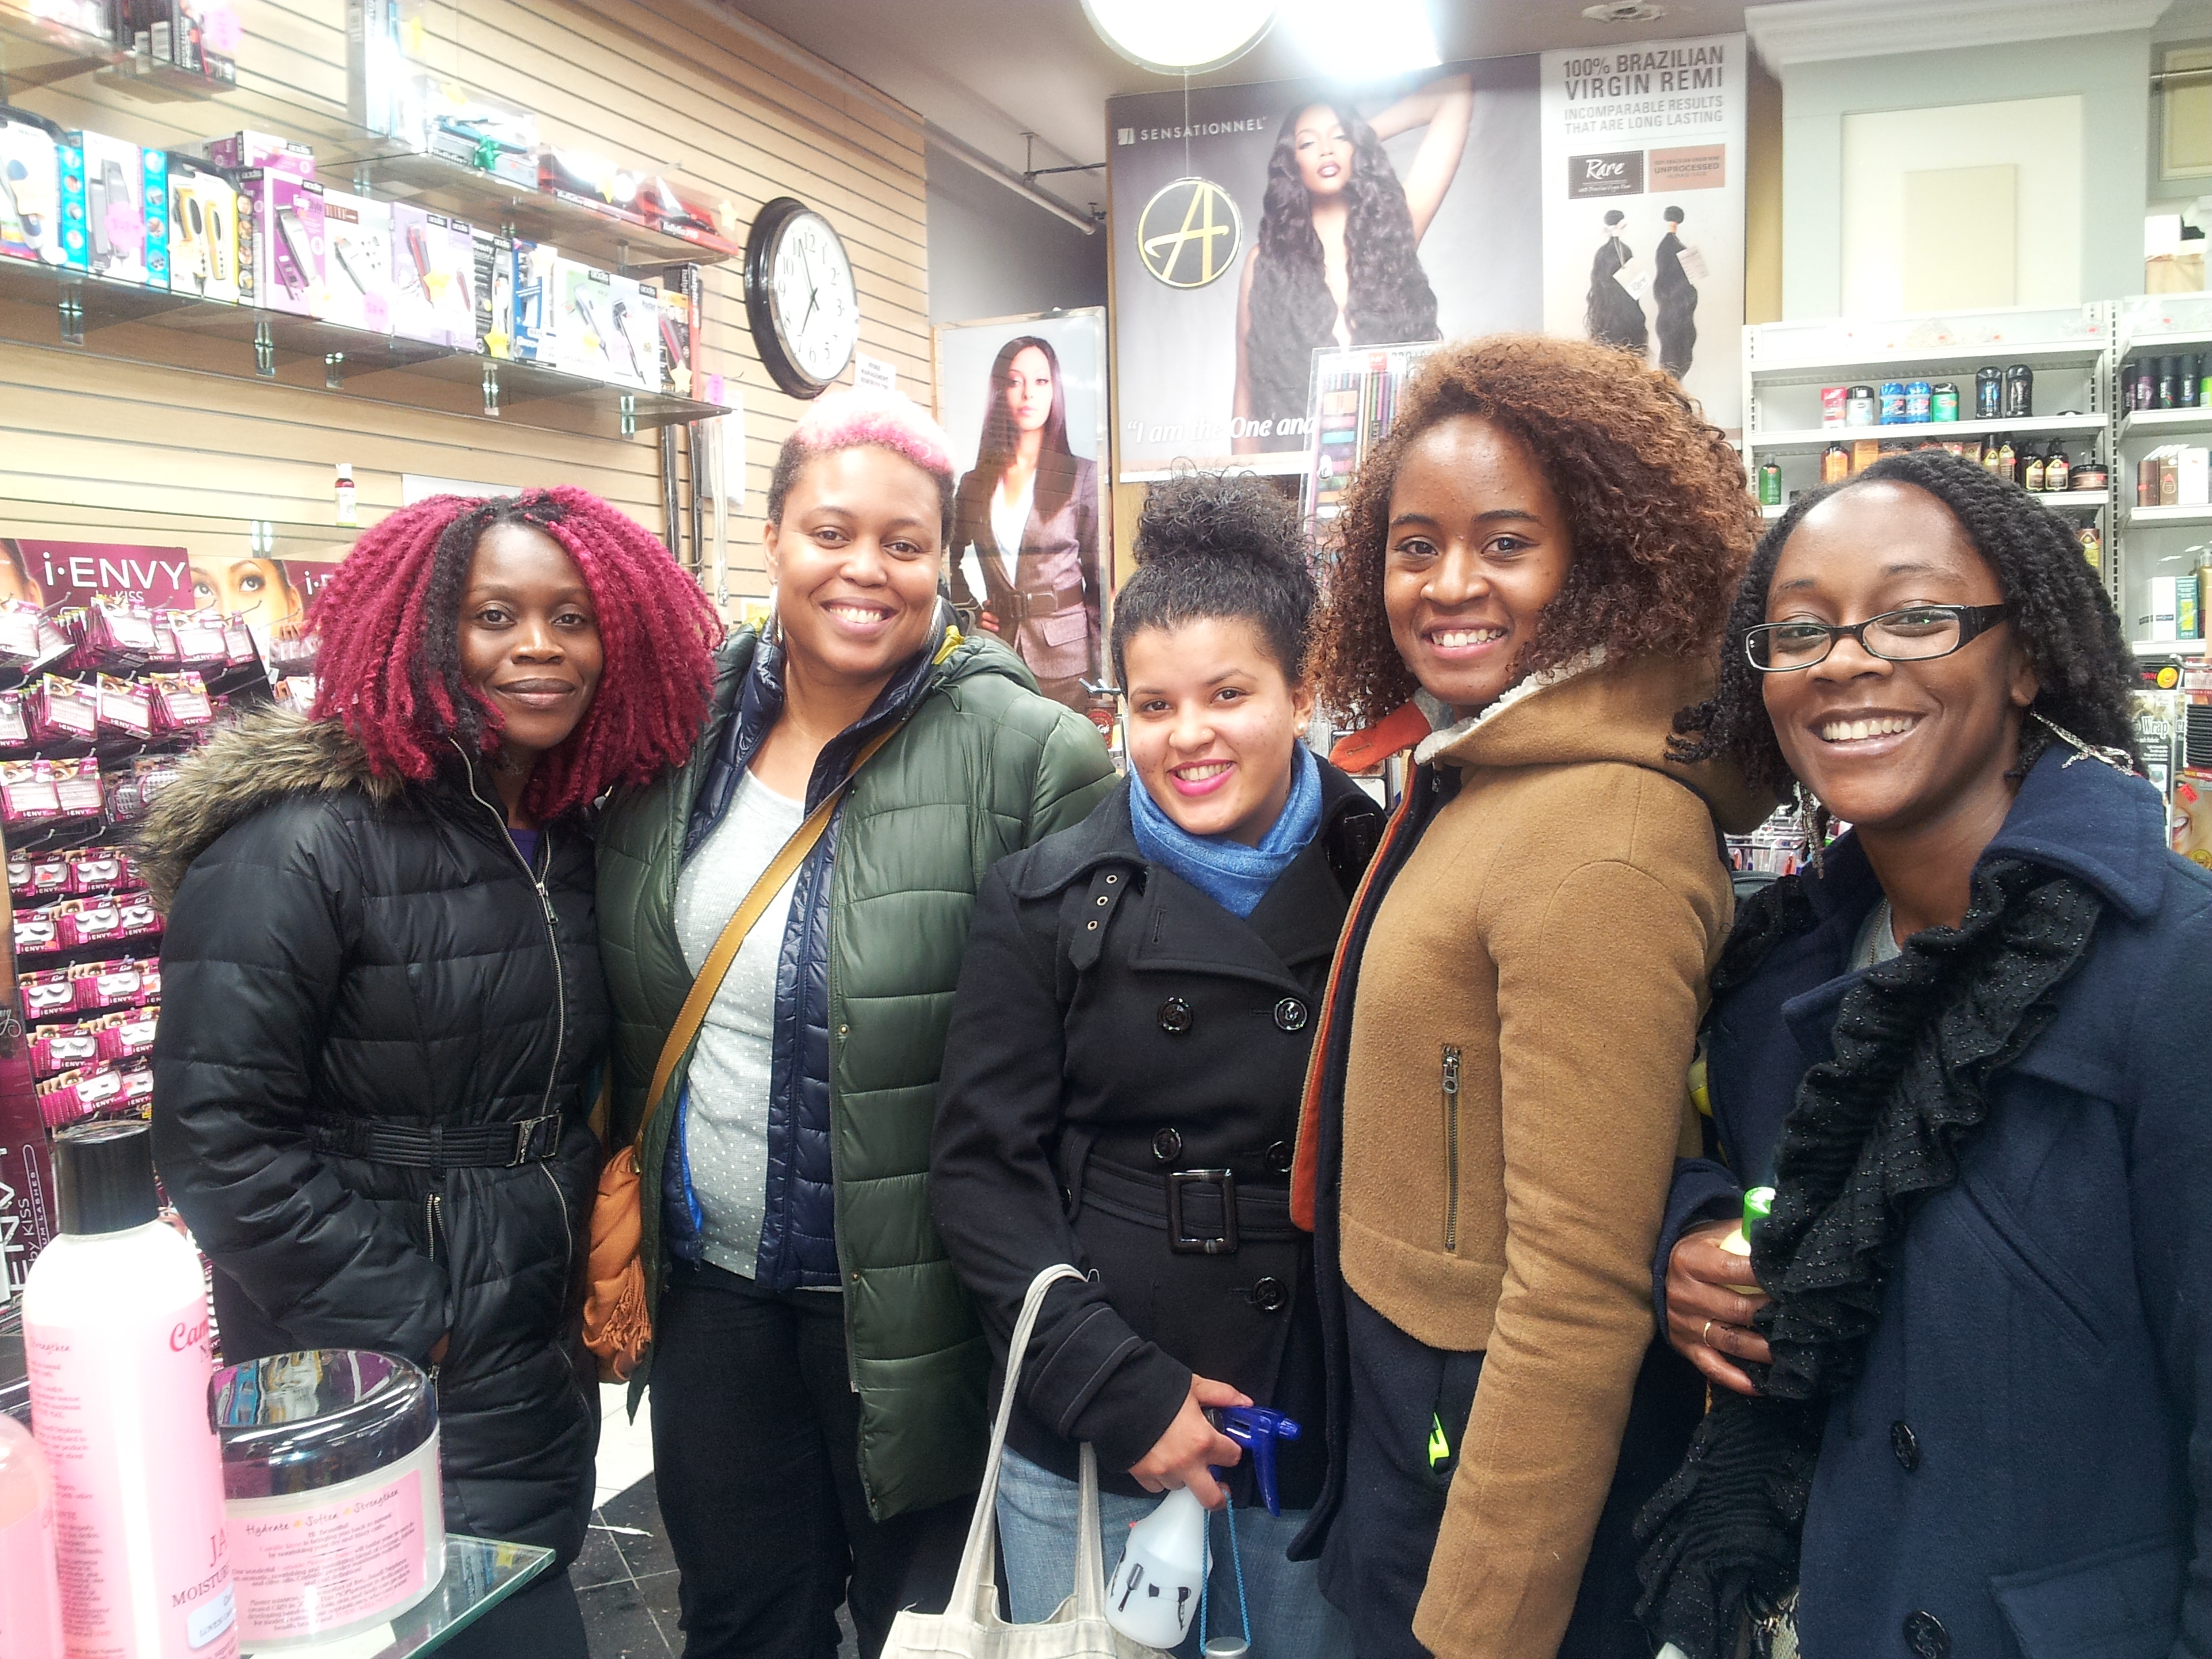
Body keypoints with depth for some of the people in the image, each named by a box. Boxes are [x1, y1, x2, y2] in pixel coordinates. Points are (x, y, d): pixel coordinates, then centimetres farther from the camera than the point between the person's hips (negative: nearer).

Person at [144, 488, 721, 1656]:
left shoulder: (571, 839, 5)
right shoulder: (300, 842, -17)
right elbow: (218, 1139, -19)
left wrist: (606, 1223, 4)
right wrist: (404, 1329, -16)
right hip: (381, 1386, -7)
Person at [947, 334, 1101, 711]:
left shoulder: (1083, 476, 3)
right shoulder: (974, 483, 12)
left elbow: (1099, 582, 1)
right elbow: (957, 567, 23)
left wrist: (1100, 671, -5)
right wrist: (970, 609, 3)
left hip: (1064, 660, -2)